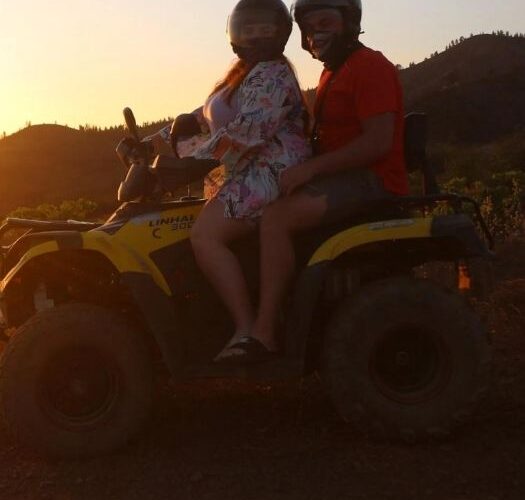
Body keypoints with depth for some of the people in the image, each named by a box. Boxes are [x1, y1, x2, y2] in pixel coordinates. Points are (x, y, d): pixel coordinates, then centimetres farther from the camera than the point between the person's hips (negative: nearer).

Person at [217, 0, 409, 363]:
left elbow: (378, 142, -22)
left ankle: (264, 335, -26)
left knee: (277, 217, -26)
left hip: (372, 183, -11)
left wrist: (310, 168, -23)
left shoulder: (370, 67, -10)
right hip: (346, 180, 11)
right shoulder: (333, 73, 21)